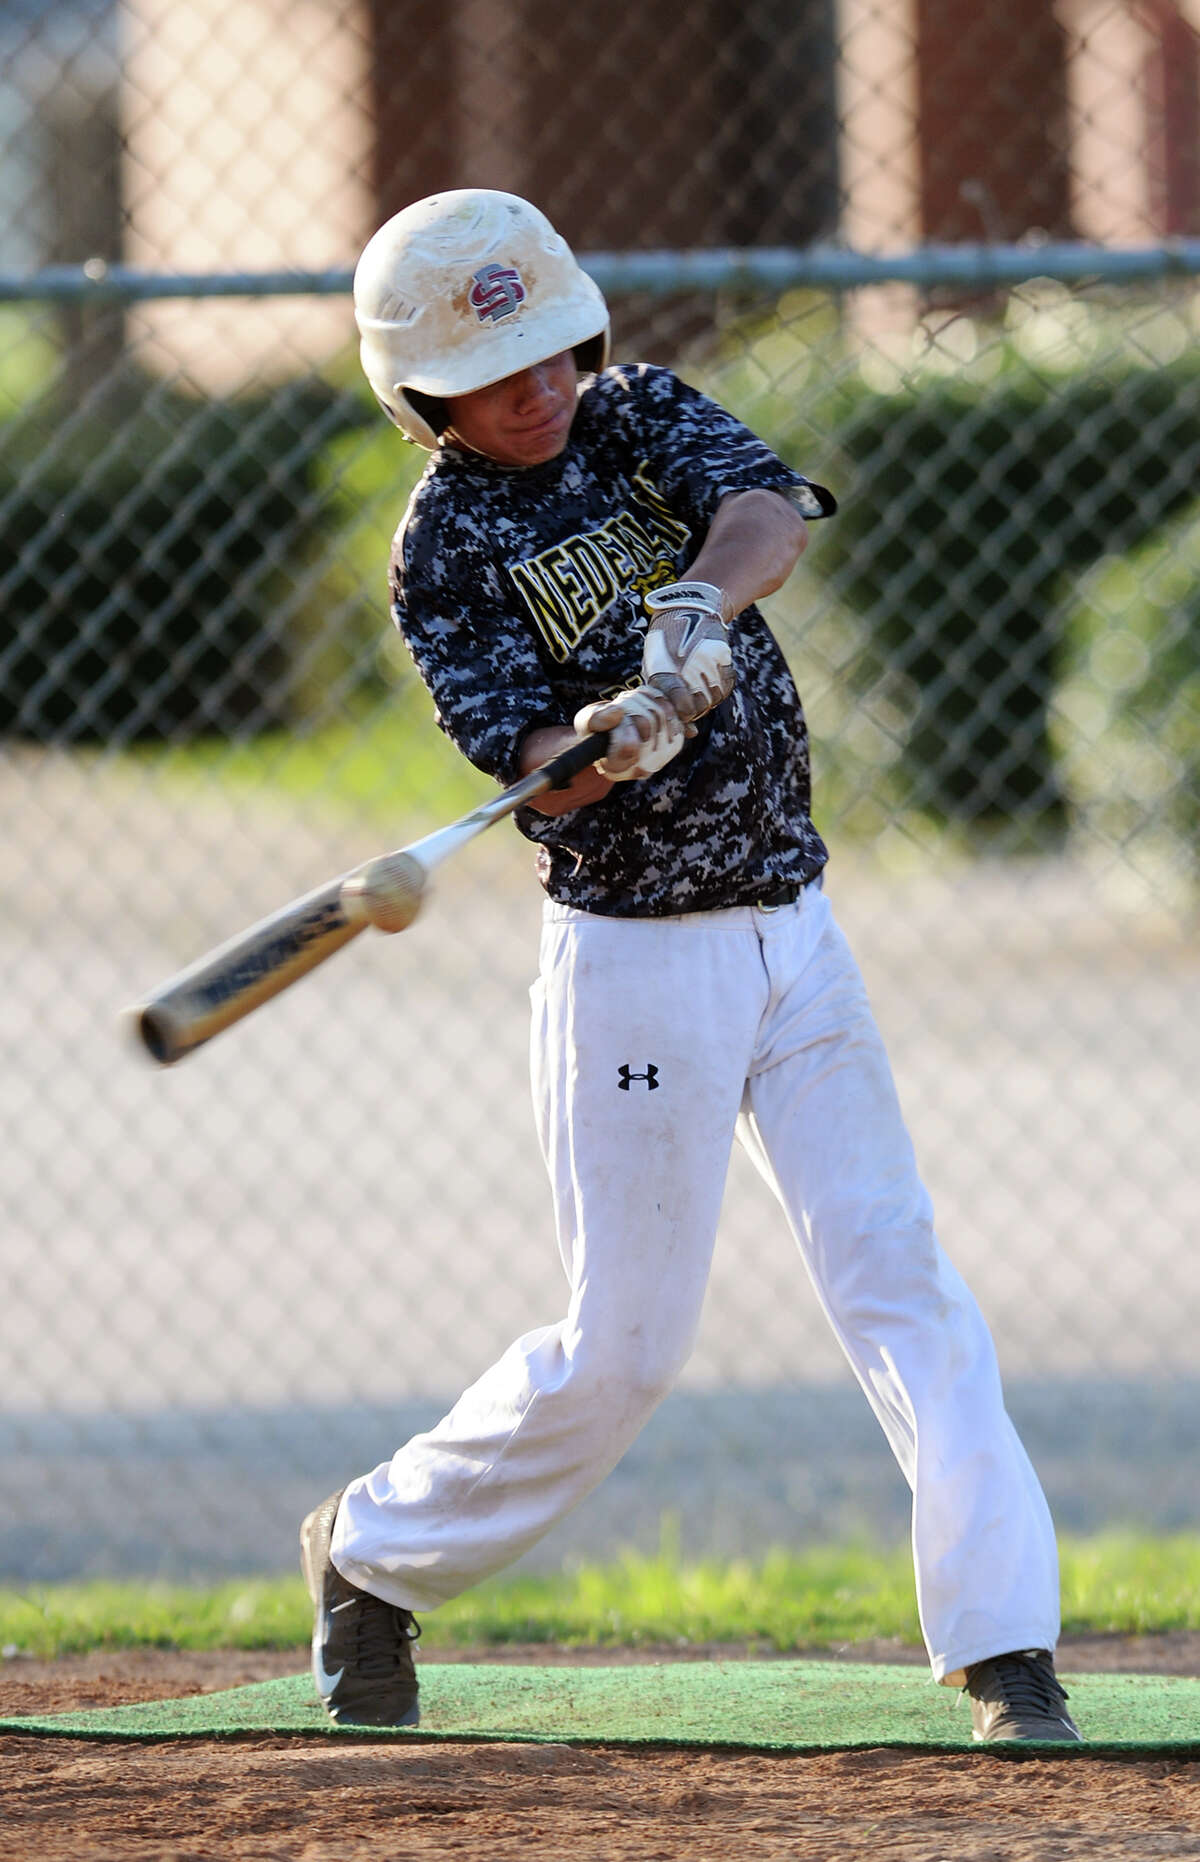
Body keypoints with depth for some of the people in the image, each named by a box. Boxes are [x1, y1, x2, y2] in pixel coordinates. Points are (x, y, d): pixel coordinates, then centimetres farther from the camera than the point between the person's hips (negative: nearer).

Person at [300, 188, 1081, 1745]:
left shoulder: (640, 416, 4)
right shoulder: (447, 551, -8)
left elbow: (769, 509, -15)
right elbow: (528, 767, -18)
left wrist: (698, 610, -35)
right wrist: (619, 735, -39)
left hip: (794, 930, 4)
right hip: (636, 958, -4)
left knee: (901, 1278, -4)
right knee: (625, 1344, -1)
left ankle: (1006, 1654, -6)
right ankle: (375, 1552, 21)